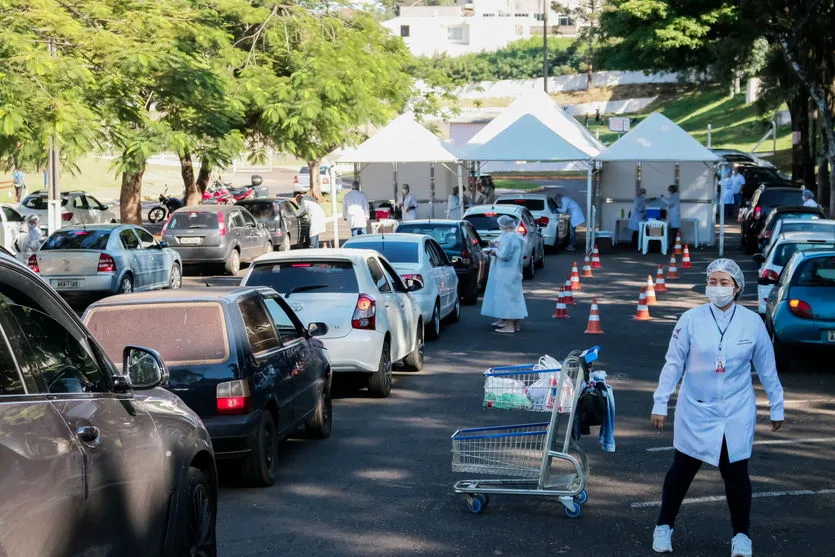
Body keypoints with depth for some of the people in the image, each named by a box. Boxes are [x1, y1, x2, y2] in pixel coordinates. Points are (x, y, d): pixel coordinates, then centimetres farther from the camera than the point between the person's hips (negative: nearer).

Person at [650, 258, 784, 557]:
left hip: (737, 414, 0)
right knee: (682, 471, 11)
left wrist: (777, 407, 9)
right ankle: (664, 526, 29)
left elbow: (767, 369, 4)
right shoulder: (691, 319, -9)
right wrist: (660, 403, -4)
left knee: (736, 474, 6)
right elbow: (673, 364, -4)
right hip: (696, 412, 0)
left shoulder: (752, 322, -5)